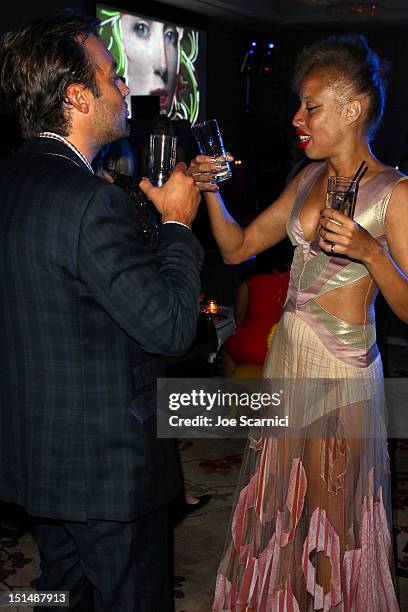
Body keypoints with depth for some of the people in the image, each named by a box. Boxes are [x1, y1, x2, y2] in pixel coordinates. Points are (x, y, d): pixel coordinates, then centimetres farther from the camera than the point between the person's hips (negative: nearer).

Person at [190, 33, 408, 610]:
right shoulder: (309, 178, 8)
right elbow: (237, 246, 10)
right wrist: (211, 191, -5)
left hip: (341, 368, -7)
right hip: (287, 355, 7)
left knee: (331, 510, 9)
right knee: (277, 504, 17)